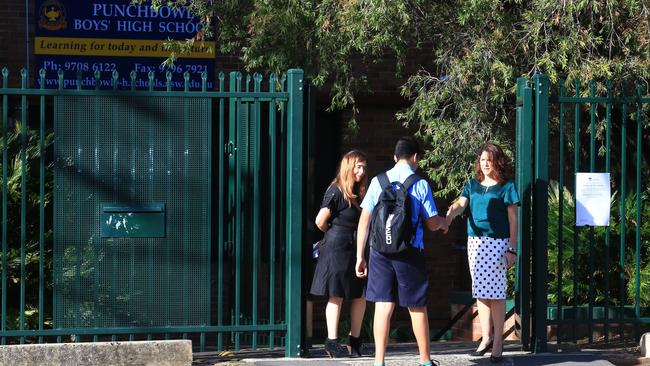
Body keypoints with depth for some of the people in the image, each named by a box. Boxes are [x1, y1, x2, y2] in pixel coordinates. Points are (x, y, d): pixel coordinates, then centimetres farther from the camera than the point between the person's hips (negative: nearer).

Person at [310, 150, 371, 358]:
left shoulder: (358, 193, 13)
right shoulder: (336, 191, -9)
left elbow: (361, 222, 14)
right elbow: (320, 221, -10)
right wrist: (335, 234, 7)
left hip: (354, 249, 7)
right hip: (336, 249, -7)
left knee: (360, 296, 5)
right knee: (336, 296, -3)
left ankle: (355, 341, 14)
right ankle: (332, 342, 2)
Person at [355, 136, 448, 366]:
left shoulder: (378, 181, 4)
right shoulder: (420, 185, -2)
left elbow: (364, 220, 3)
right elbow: (432, 224, 1)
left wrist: (360, 256, 8)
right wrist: (443, 223, 25)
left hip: (380, 251, 2)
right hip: (410, 253, -2)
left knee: (383, 306, 3)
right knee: (417, 307, 10)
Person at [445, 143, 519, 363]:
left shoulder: (506, 187, 0)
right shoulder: (473, 185, 13)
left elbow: (513, 219, -2)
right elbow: (460, 204, -1)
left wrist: (512, 248, -8)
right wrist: (447, 217, -23)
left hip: (497, 243, -5)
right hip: (475, 242, 5)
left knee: (495, 292, -6)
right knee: (481, 292, 8)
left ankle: (498, 342, -1)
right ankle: (486, 337, 17)